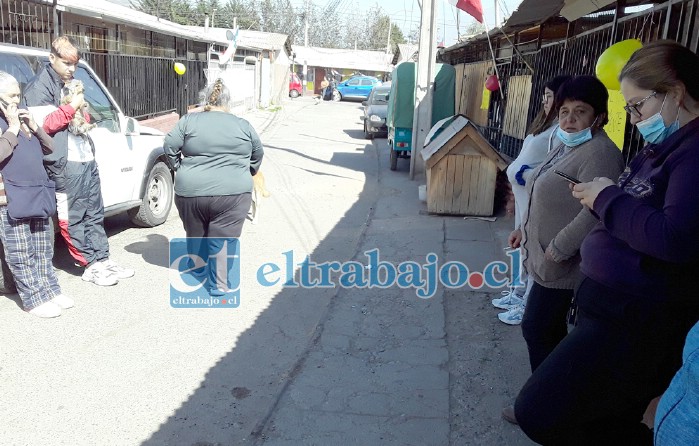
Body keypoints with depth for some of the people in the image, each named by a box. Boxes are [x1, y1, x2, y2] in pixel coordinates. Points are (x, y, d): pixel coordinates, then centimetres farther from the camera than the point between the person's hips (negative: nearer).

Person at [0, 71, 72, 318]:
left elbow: (49, 147, 18)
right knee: (21, 255, 0)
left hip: (38, 195, 7)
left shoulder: (21, 118, 18)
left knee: (42, 251, 14)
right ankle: (35, 299, 5)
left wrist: (34, 127, 3)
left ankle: (50, 291, 22)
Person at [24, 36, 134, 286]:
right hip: (64, 164, -8)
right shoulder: (40, 87, -5)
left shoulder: (71, 83, 20)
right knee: (72, 218, -1)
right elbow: (43, 124, -15)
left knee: (94, 214, 11)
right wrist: (71, 107, -15)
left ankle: (102, 260, 17)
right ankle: (90, 266, 4)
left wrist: (82, 112, 4)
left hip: (87, 159, 9)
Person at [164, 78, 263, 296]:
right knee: (222, 240, 4)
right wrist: (246, 174, 27)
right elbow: (258, 154, 13)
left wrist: (181, 168, 15)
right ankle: (218, 285, 7)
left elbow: (170, 146, 1)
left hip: (191, 190, 2)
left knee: (195, 234, 21)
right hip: (232, 193, -1)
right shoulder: (243, 125, 6)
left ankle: (199, 272, 38)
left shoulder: (188, 120, 4)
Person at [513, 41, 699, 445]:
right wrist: (599, 198, 1)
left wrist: (608, 198, -18)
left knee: (538, 413, -10)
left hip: (638, 321, -10)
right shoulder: (667, 146, 14)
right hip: (616, 307, 10)